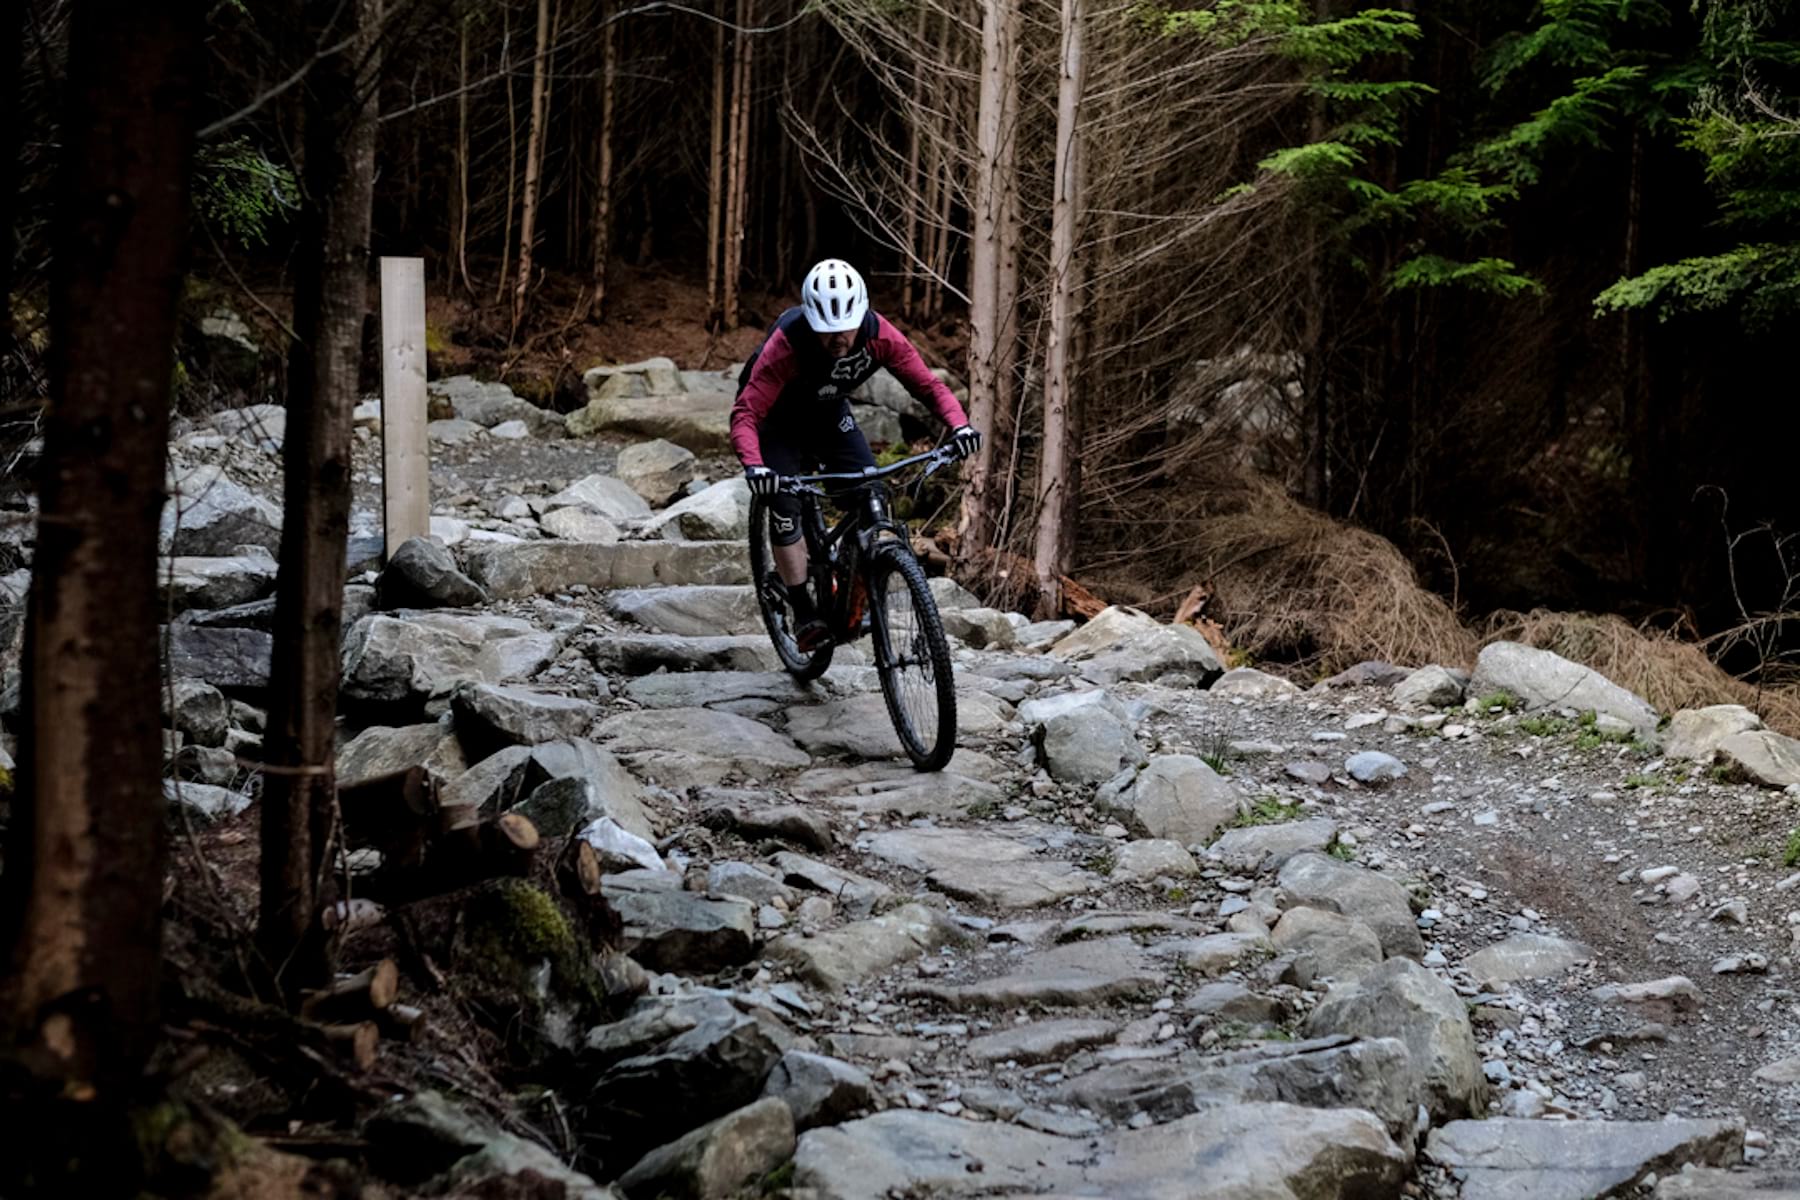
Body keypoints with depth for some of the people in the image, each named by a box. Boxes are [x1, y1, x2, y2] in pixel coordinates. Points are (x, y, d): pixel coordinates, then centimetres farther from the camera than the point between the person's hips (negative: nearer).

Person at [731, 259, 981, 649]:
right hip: (779, 422, -3)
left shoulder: (878, 335, -28)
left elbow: (927, 384, -22)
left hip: (830, 415, 3)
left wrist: (959, 425, -40)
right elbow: (745, 415, -40)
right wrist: (753, 466, -58)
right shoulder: (785, 345, -38)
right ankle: (804, 613, -7)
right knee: (785, 512, -18)